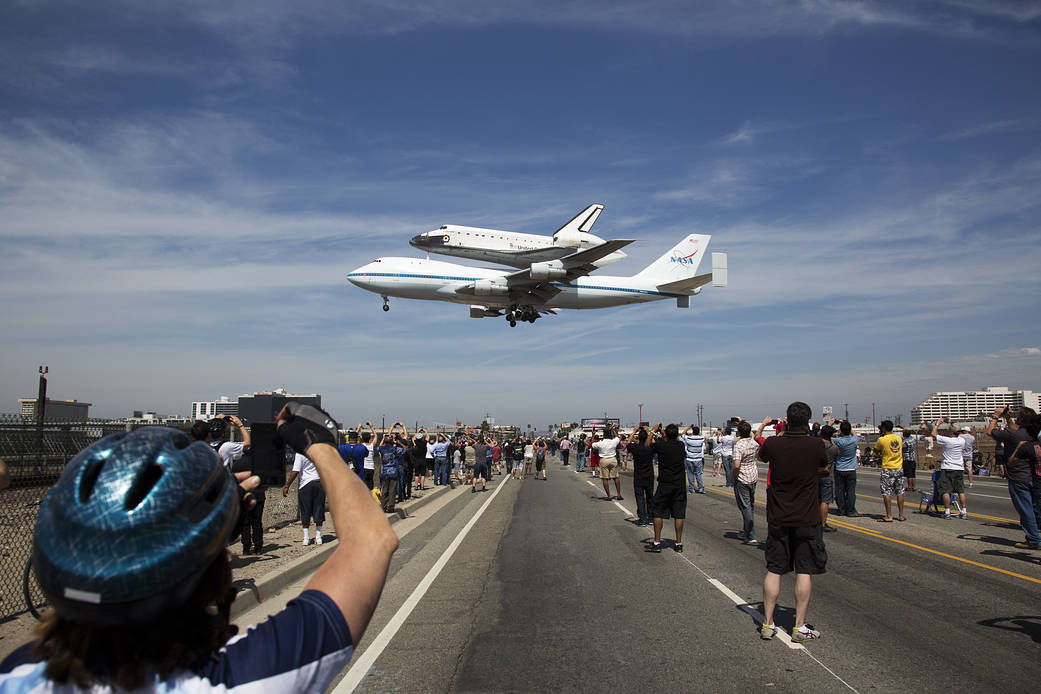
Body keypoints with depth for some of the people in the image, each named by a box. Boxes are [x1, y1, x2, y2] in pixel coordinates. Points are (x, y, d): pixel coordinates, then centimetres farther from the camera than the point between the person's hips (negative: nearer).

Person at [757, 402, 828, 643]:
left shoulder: (773, 443, -10)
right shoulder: (816, 445, -11)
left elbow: (761, 456, 14)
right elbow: (824, 467, 10)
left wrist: (781, 433, 17)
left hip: (778, 518, 2)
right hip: (807, 519, -1)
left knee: (774, 570, 9)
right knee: (804, 572, 6)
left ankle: (767, 624, 14)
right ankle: (800, 627, 11)